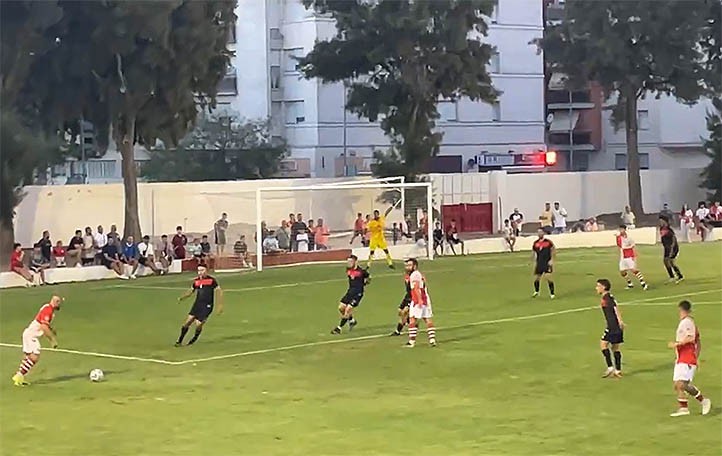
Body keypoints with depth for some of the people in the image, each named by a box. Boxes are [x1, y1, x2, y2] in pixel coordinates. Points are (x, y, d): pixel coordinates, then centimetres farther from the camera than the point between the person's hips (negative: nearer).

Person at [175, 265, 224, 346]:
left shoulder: (211, 280, -5)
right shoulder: (196, 281, 9)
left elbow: (219, 291, -1)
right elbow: (191, 291, 20)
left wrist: (220, 305, -5)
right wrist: (181, 298, 3)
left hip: (207, 306, -4)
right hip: (197, 304, 4)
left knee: (198, 325, -10)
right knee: (188, 321, -7)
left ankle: (194, 340, 18)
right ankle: (179, 341, 4)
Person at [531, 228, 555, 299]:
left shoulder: (548, 242, -4)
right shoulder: (535, 243, 5)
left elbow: (554, 251, 3)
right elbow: (533, 253, 15)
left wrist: (552, 260, -6)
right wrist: (534, 262, 6)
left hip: (547, 263, -4)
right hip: (539, 263, 4)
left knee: (549, 277, -13)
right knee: (536, 277, 7)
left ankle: (552, 293, -2)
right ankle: (536, 291, 33)